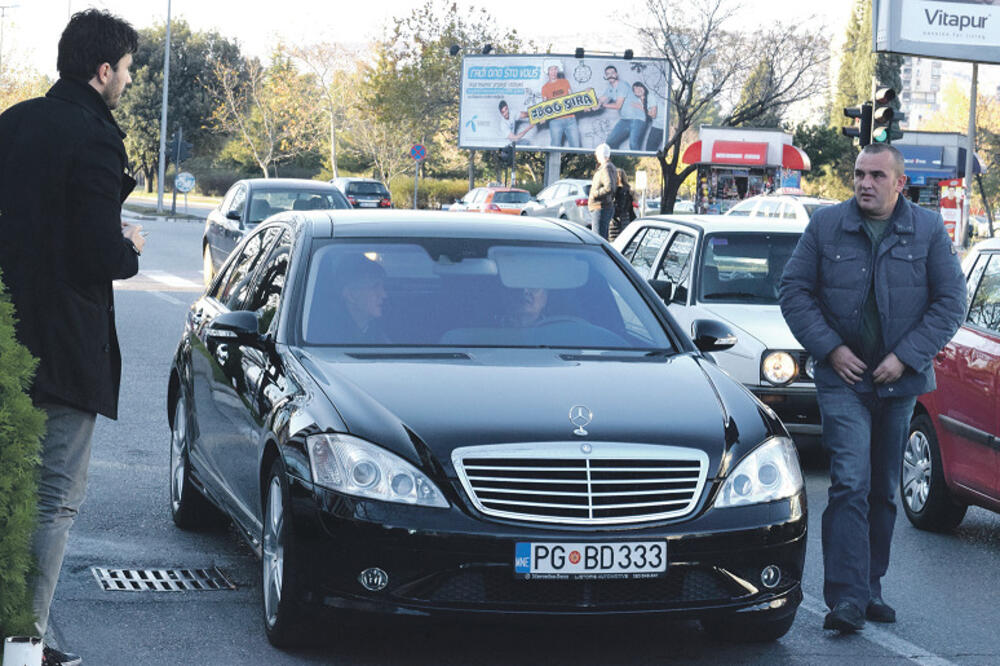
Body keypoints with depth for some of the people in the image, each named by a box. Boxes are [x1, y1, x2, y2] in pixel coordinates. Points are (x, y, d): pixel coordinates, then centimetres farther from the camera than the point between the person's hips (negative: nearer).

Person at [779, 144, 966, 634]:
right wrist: (830, 348, -8)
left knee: (883, 490, 10)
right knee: (850, 483, -14)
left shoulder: (928, 231, 2)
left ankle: (870, 590, 21)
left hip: (901, 381, 2)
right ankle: (847, 598, -17)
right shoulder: (825, 226, 1)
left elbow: (950, 302, 1)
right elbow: (794, 291, 3)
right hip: (844, 378, -2)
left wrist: (905, 357, -8)